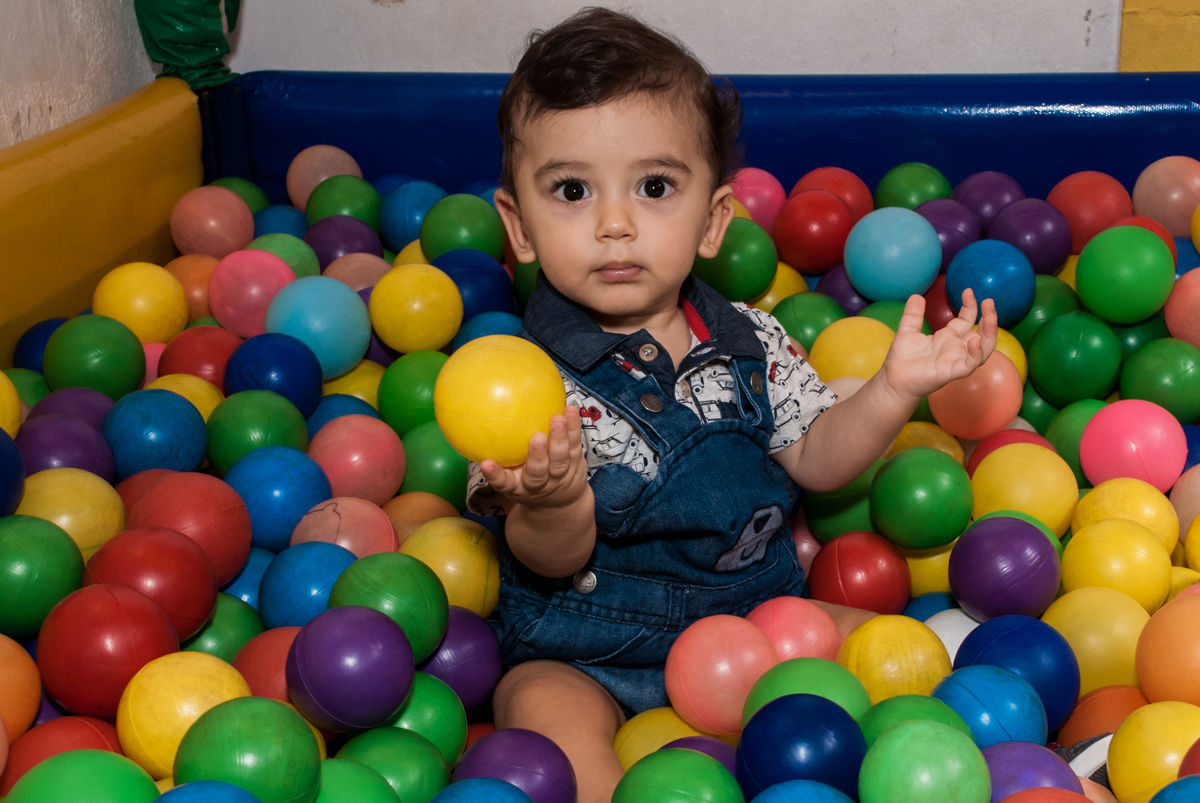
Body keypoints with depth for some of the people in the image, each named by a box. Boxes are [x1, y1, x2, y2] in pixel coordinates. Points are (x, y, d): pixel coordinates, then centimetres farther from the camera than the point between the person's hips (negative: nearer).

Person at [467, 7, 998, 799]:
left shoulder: (754, 342, -2)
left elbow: (814, 457, 6)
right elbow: (554, 562, -18)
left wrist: (893, 390, -10)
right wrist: (553, 504, -41)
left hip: (752, 613, 4)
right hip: (586, 662, -4)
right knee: (544, 714, -31)